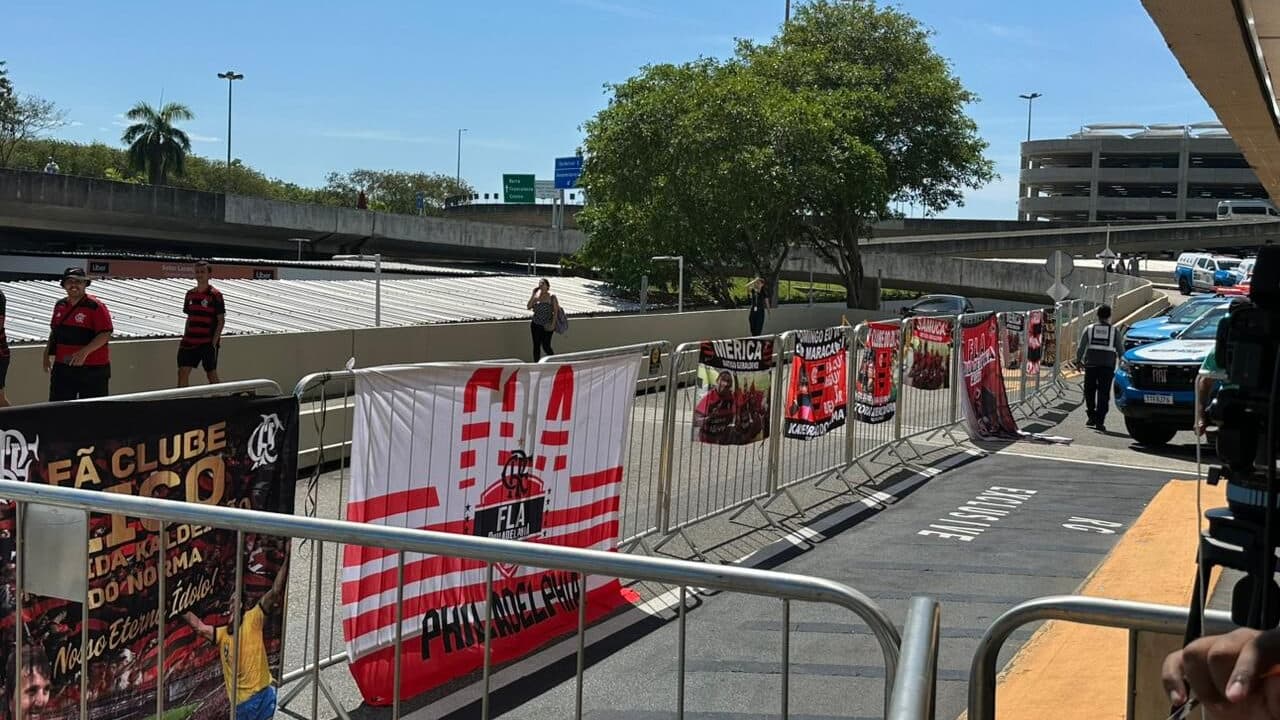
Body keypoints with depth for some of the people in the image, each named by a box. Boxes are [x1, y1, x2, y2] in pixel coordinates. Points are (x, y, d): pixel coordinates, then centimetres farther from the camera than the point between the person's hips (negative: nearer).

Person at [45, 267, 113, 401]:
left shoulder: (96, 306, -10)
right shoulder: (60, 305, 11)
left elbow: (105, 334, -16)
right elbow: (54, 331, 23)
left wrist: (85, 352, -25)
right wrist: (48, 354, 14)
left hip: (92, 369, -6)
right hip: (62, 368, 6)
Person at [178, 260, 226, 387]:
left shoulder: (215, 295, -7)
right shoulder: (190, 294, 10)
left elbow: (221, 320, -7)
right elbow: (189, 318, 17)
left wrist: (214, 341, -14)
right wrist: (184, 338, 9)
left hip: (208, 342, -5)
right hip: (190, 341, 5)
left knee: (211, 374, 2)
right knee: (183, 371, 0)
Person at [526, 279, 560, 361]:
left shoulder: (551, 297, -4)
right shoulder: (536, 296, 6)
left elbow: (555, 311, -5)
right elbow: (528, 306, -4)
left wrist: (553, 324, -12)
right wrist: (533, 295, -10)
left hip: (547, 326, -4)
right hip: (536, 325, 4)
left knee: (546, 346, -6)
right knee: (536, 346, 5)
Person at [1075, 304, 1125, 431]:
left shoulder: (1089, 328, 5)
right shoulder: (1114, 331, 5)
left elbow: (1081, 347, 3)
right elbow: (1121, 350, 6)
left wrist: (1078, 359, 16)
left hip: (1091, 364, 0)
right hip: (1108, 365, 0)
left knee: (1089, 391, 14)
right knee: (1103, 393, 1)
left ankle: (1091, 417, 14)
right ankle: (1100, 421, -3)